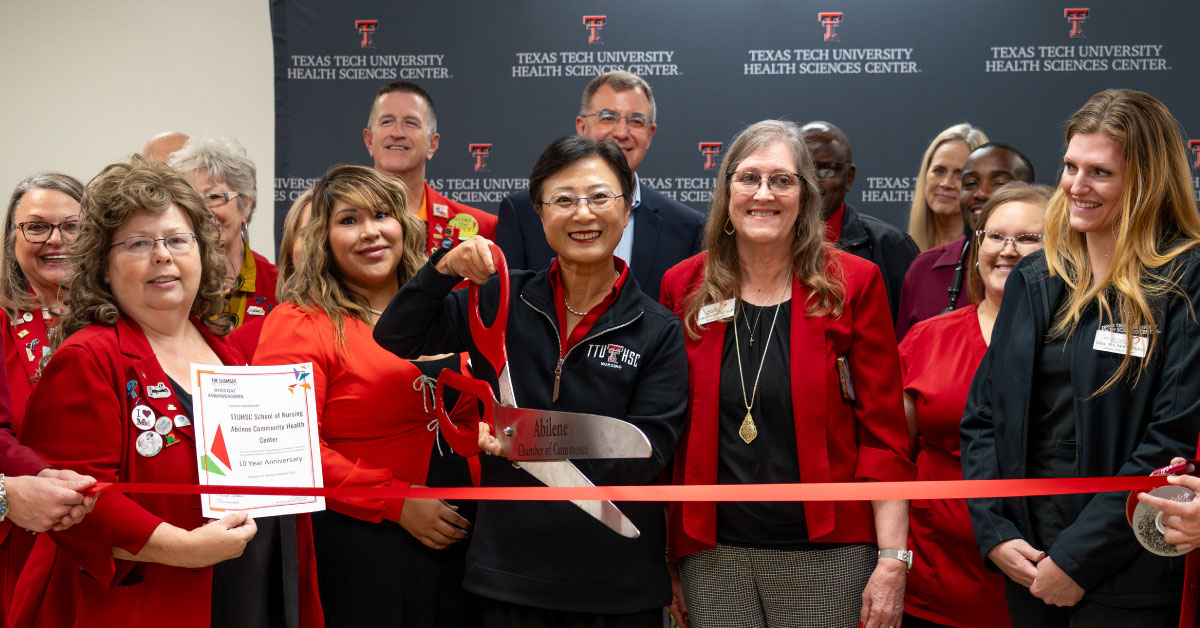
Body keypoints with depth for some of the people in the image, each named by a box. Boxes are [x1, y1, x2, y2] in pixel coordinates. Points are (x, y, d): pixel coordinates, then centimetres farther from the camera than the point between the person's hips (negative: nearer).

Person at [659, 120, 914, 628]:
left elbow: (883, 431, -3)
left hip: (825, 556, -1)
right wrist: (663, 563, 4)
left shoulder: (853, 284, -1)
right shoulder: (683, 287, 4)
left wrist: (893, 561, -9)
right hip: (712, 557, 2)